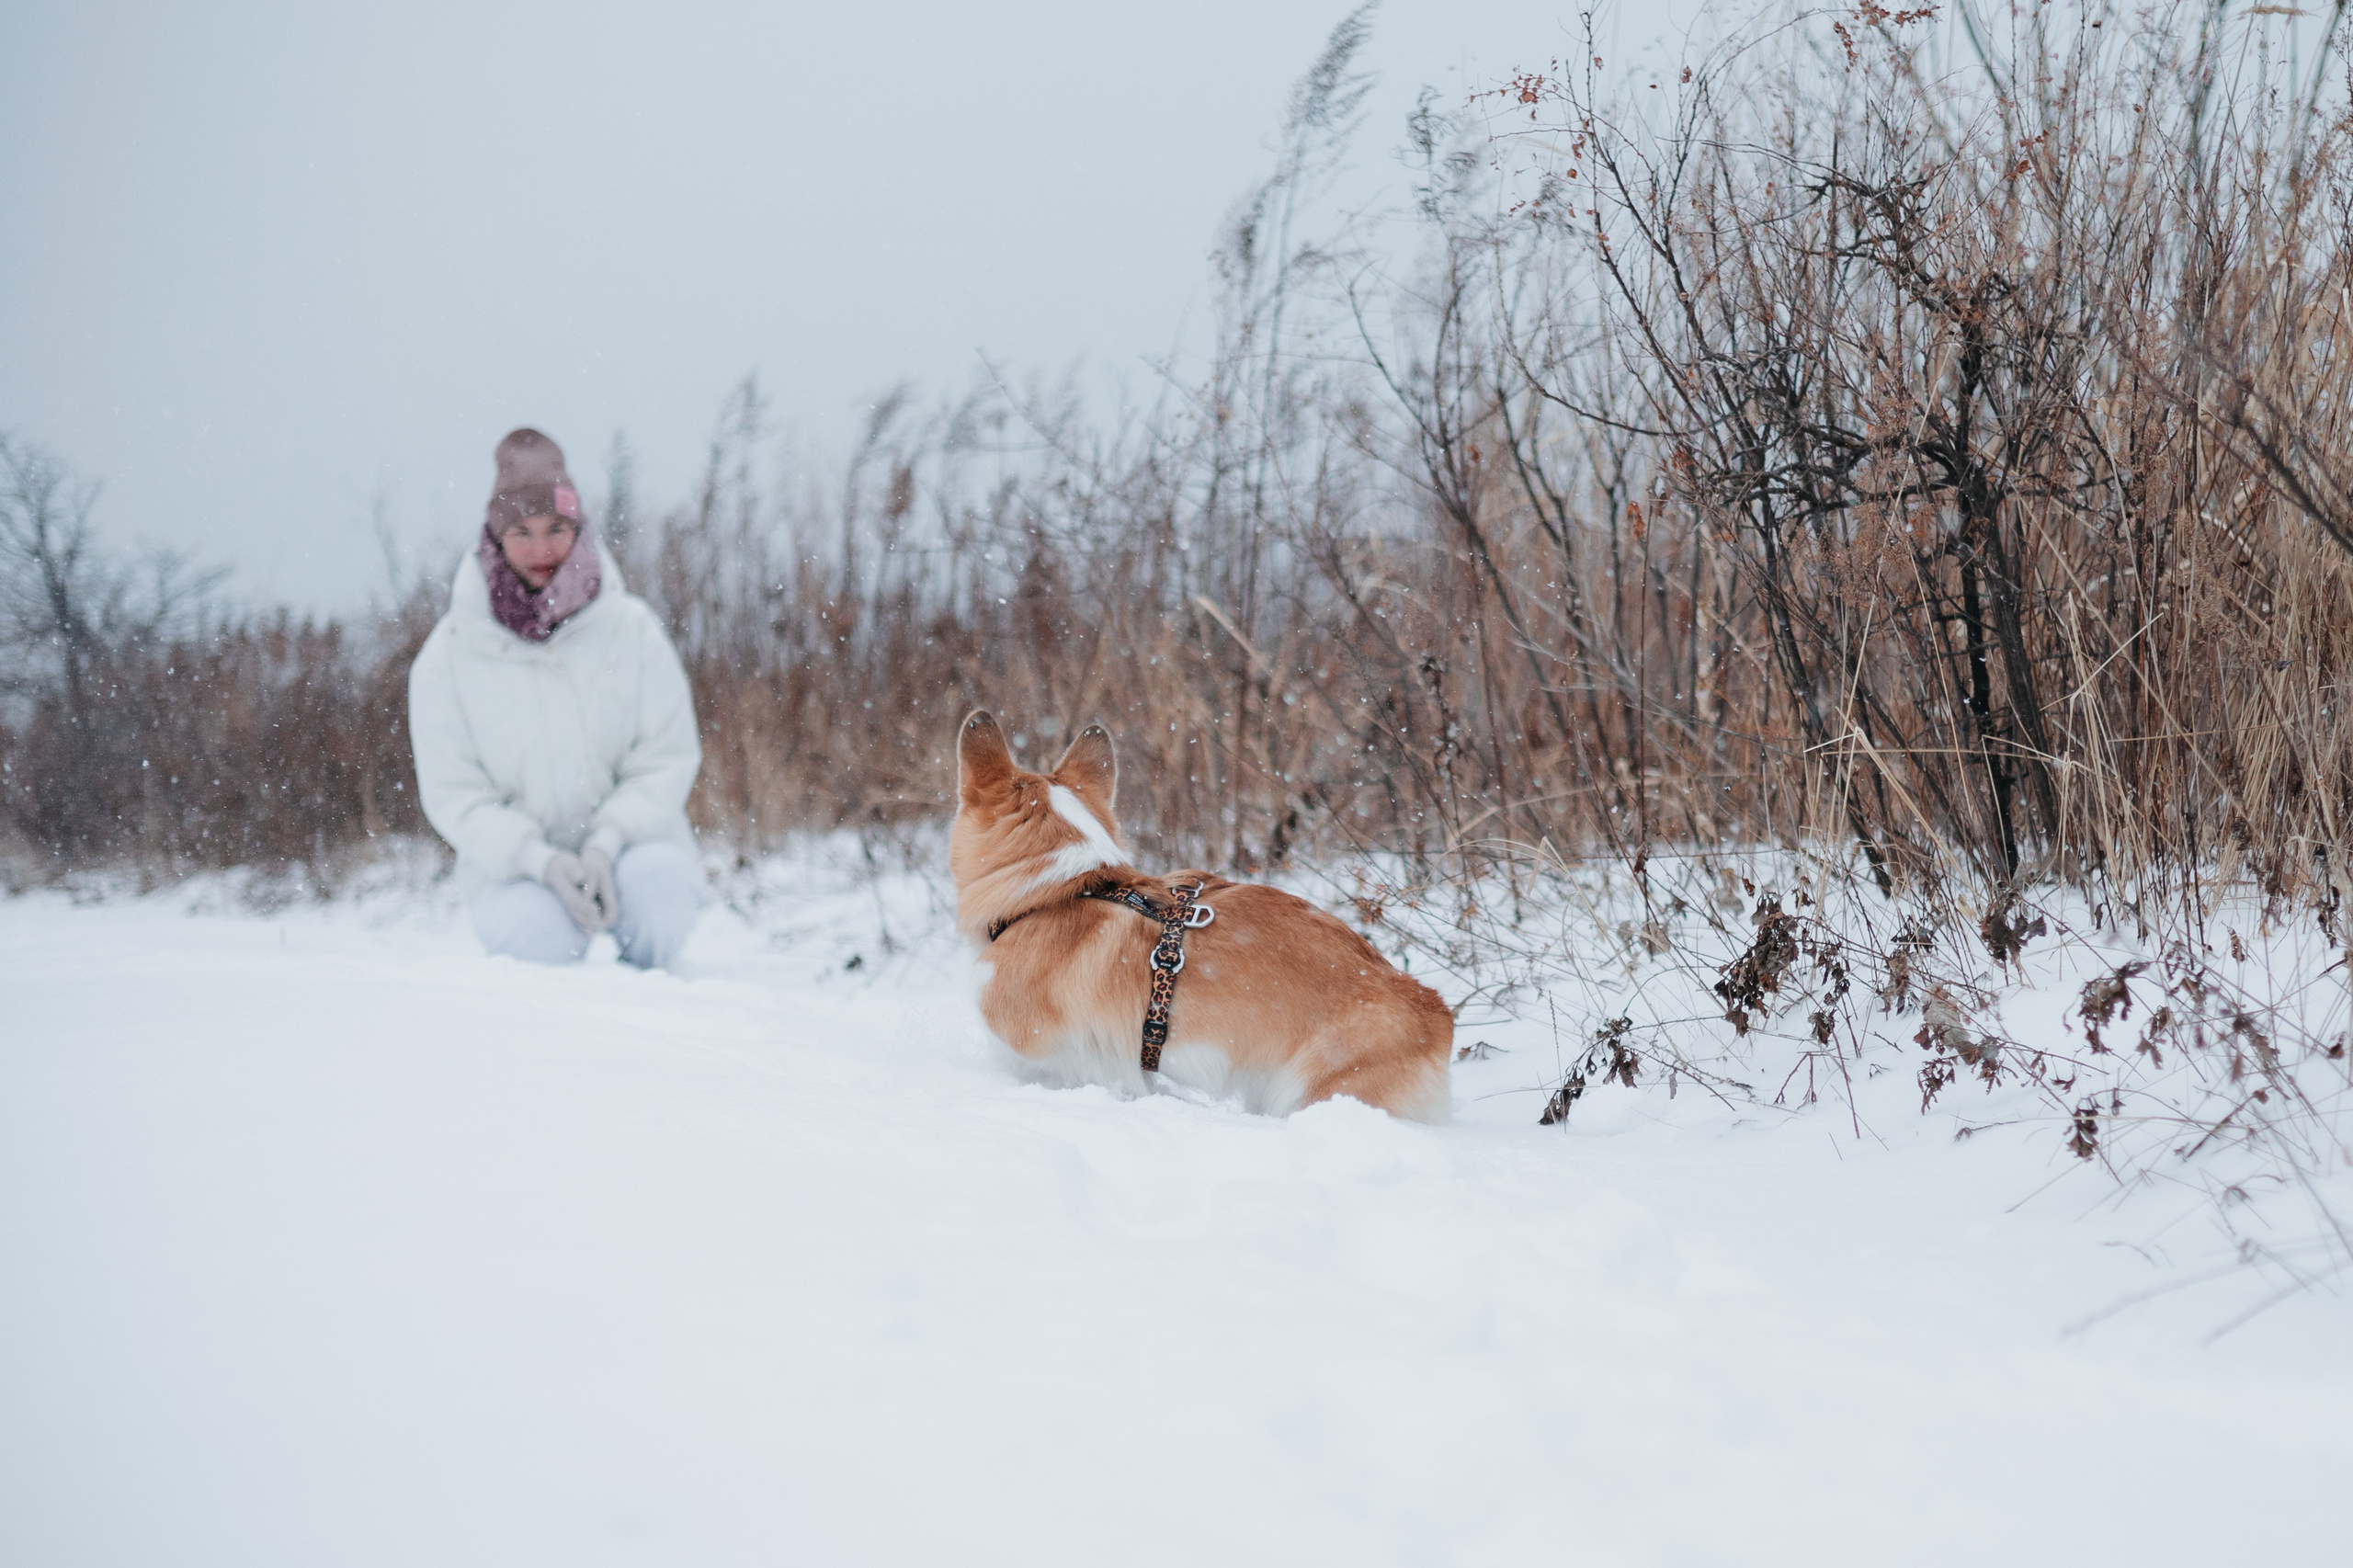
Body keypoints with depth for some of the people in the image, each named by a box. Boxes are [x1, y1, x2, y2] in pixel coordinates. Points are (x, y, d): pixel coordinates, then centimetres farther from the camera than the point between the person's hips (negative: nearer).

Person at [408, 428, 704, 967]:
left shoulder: (629, 628, -1)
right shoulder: (447, 658, -2)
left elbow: (666, 761, -2)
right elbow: (454, 795, -4)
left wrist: (605, 843, -19)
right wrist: (543, 861, -20)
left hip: (629, 845, 1)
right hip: (517, 863, 0)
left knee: (654, 881, -34)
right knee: (529, 930, -34)